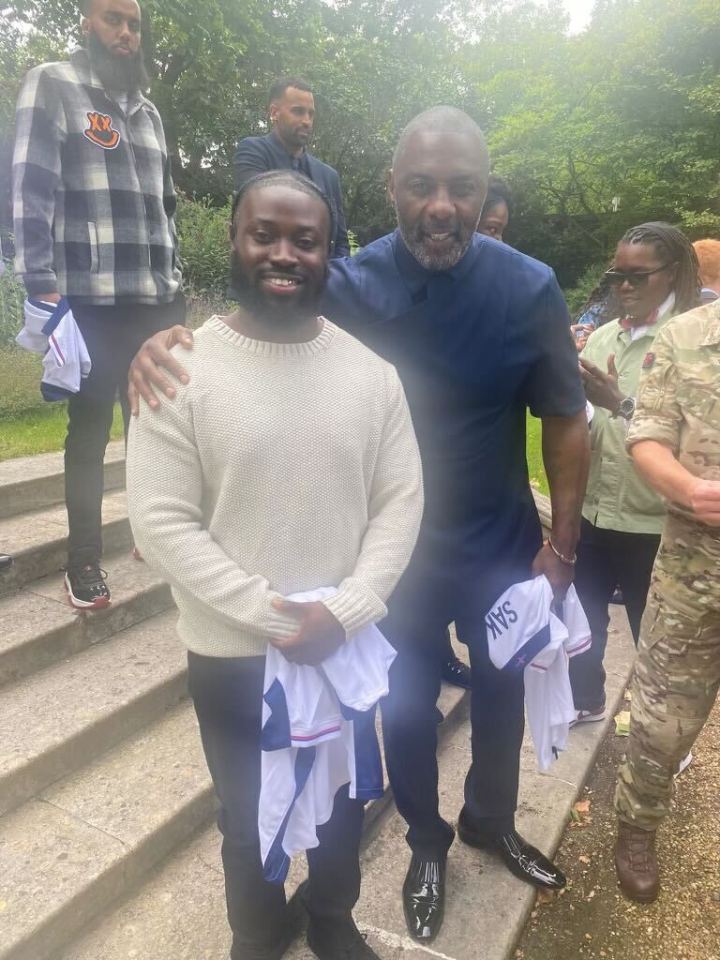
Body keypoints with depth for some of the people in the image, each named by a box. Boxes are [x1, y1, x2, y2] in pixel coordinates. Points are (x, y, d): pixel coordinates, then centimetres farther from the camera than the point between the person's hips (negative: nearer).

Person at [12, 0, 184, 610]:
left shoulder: (149, 112, 21)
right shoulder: (53, 87, 2)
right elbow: (33, 189, -8)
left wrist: (177, 283, 14)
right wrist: (43, 289, -18)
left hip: (156, 301, 5)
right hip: (91, 301, -5)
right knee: (90, 432, 3)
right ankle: (84, 562, 15)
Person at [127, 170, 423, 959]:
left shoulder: (371, 371, -4)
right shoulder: (179, 369, -12)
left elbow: (400, 503, -4)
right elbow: (161, 522, -14)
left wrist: (345, 611, -16)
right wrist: (270, 615, -19)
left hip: (350, 644, 3)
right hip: (231, 654, -2)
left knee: (342, 804, 25)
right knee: (249, 818, 22)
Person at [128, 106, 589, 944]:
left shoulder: (529, 288, -12)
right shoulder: (349, 285, -13)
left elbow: (565, 422, -5)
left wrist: (562, 543, -5)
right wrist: (163, 343, -30)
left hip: (500, 550, 2)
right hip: (394, 553, -1)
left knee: (502, 695, 22)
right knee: (407, 710, 16)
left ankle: (491, 820, 54)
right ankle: (426, 842, 49)